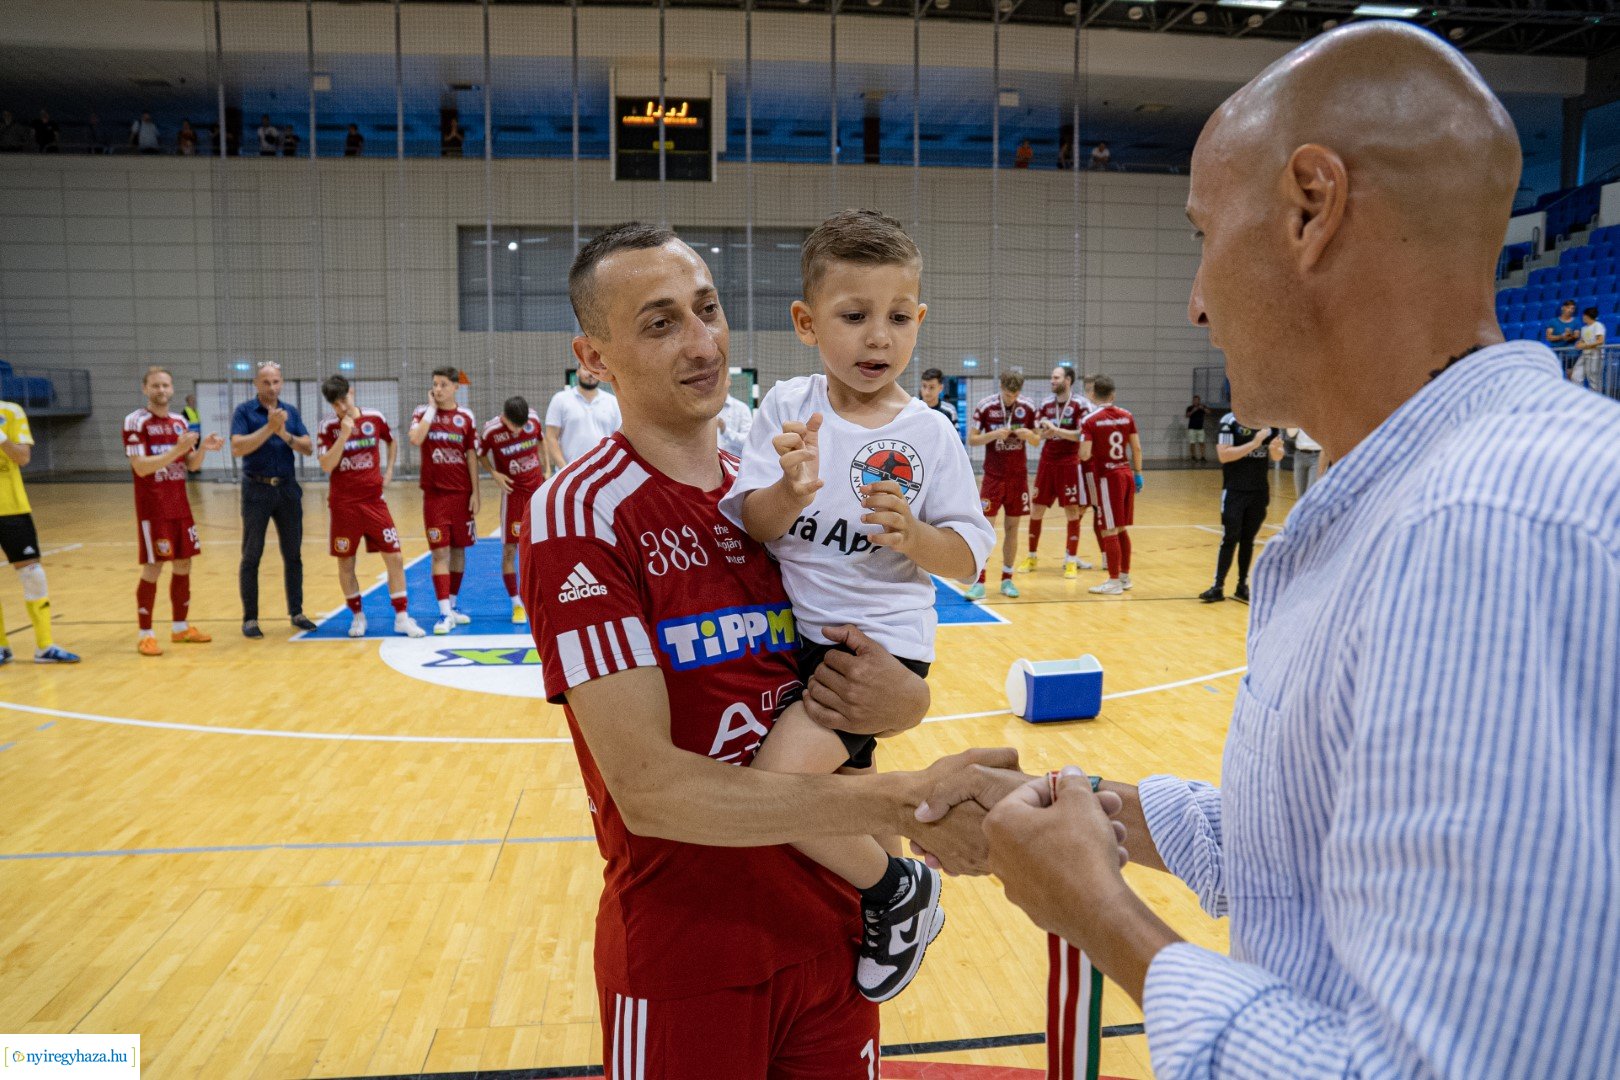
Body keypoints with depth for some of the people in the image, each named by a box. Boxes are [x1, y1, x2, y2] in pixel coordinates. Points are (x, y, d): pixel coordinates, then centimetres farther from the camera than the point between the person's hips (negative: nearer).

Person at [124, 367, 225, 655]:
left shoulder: (179, 421, 10)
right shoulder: (135, 421, -9)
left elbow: (192, 464, 13)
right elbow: (141, 467, -18)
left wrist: (204, 447, -7)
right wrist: (177, 449, -25)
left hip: (180, 504, 6)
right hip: (153, 507, -6)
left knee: (183, 565, 9)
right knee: (153, 568, -5)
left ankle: (181, 627, 20)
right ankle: (145, 634, 4)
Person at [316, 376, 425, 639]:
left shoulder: (375, 418, 0)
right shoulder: (328, 427, -5)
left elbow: (392, 442, 21)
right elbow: (326, 466, -16)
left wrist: (389, 471, 10)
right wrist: (344, 434, -21)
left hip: (374, 501, 1)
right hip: (344, 505, -1)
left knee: (394, 558, -3)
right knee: (345, 563, 6)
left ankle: (402, 617, 6)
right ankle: (357, 615, 23)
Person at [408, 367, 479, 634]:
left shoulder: (466, 417, 4)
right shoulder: (423, 412, 1)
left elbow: (472, 456, 4)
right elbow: (415, 439, -19)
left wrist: (475, 494, 0)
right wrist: (432, 409, -13)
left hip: (462, 492, 2)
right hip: (435, 494, -2)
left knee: (458, 549, 9)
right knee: (440, 552, -6)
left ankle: (452, 605, 23)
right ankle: (444, 613, -6)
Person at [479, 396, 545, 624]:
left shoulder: (534, 419, -8)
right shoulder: (491, 431, -16)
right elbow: (480, 454, 0)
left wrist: (545, 470, 10)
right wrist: (495, 474, -14)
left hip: (538, 487, 3)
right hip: (513, 491, -3)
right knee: (509, 549, -4)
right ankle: (517, 604, 6)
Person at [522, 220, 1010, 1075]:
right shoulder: (579, 513, -14)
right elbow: (647, 787, -22)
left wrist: (898, 700, -14)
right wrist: (900, 802, -28)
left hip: (828, 930, 5)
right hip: (685, 955, -4)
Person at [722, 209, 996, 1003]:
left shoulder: (930, 435, -7)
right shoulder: (787, 408, -2)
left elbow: (968, 559, -6)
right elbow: (746, 526, -8)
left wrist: (912, 533, -25)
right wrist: (790, 491, -28)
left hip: (881, 637, -4)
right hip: (797, 632, 4)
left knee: (781, 783, -21)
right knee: (841, 783, 22)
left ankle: (900, 892, 4)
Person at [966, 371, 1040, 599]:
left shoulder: (1028, 407, -1)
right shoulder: (985, 407, -9)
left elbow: (1037, 440, 7)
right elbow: (971, 440, -5)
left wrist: (1028, 434, -16)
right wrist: (994, 434, -22)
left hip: (1018, 476, 2)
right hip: (993, 475, -2)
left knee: (1012, 526, 6)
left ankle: (1007, 579, 15)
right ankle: (979, 581, -2)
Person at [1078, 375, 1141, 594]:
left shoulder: (1090, 420, -11)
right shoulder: (1127, 416, 4)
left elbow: (1085, 454, -18)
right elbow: (1137, 448, 6)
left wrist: (1083, 451, 4)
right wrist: (1138, 473, 16)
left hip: (1107, 477, -6)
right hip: (1126, 473, 6)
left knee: (1109, 531, 0)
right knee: (1122, 529, 15)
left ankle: (1114, 581, 4)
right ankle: (1125, 576, 22)